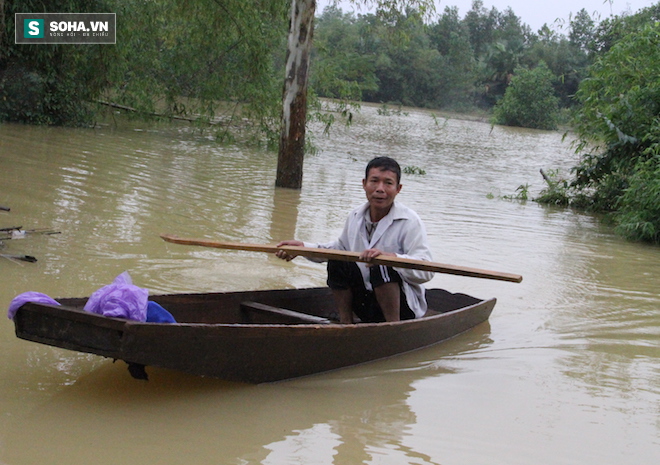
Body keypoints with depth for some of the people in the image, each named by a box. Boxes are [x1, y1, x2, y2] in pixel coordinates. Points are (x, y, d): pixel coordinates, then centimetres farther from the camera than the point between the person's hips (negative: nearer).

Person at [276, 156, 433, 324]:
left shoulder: (410, 221, -15)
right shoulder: (356, 216, 5)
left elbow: (426, 271, -24)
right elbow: (341, 247, 22)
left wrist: (389, 256, -41)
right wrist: (303, 247, 9)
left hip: (404, 306, -6)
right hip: (366, 304, 6)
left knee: (382, 267, -30)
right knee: (338, 261, -6)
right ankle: (345, 323, 3)